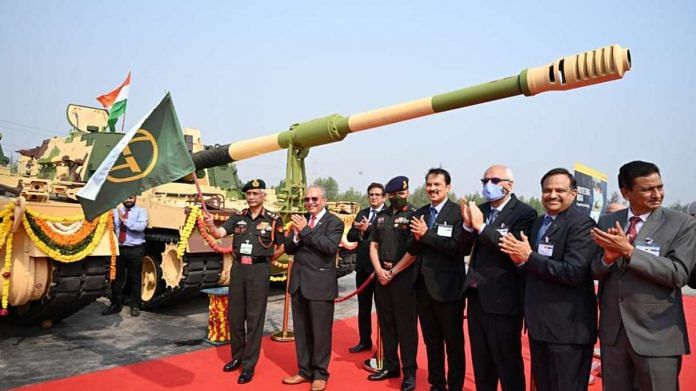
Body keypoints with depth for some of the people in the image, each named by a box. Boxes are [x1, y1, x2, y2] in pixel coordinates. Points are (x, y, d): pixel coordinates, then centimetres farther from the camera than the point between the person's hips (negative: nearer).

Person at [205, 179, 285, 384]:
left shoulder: (273, 220, -5)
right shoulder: (238, 217, 5)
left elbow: (282, 247, 3)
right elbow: (219, 233, -8)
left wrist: (265, 260, 5)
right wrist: (211, 226, -28)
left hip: (259, 270, -4)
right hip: (238, 268, 4)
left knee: (255, 318, 2)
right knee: (234, 315, 13)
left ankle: (249, 365, 13)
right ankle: (237, 357, 32)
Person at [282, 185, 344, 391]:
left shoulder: (334, 222, -6)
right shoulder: (301, 220, 11)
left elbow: (330, 246, -21)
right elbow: (288, 249, 8)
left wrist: (305, 231, -20)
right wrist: (296, 235, -12)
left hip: (320, 284, -6)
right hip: (298, 283, 6)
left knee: (320, 331, 5)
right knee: (301, 331, 15)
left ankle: (320, 374, 22)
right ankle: (305, 370, 31)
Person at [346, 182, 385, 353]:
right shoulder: (361, 214, 11)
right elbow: (350, 236, 4)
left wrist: (368, 228, -21)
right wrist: (360, 231, -15)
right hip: (362, 266, 6)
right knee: (363, 306, 15)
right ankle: (364, 341, 29)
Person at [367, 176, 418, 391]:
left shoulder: (414, 214, -6)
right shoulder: (381, 216, 11)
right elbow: (373, 246, 11)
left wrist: (393, 272, -11)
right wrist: (379, 270, -4)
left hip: (404, 276, -5)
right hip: (382, 276, 6)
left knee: (406, 325, 2)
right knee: (386, 323, 13)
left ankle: (409, 371, 15)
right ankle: (390, 366, 27)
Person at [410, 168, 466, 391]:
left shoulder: (458, 212, -10)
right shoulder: (419, 214, 9)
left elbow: (456, 248, -20)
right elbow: (412, 249, 6)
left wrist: (426, 234, -19)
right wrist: (418, 238, -14)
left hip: (447, 287, -6)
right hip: (423, 285, 6)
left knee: (453, 341, 10)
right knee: (431, 340, 19)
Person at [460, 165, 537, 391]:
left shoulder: (524, 213, -13)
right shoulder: (480, 209, 7)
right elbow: (462, 246, 3)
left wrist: (481, 226, -25)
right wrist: (468, 225, -15)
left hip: (502, 299, -6)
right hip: (477, 295, 7)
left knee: (507, 362, 9)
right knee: (480, 360, 21)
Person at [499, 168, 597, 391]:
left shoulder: (581, 223, -13)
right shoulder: (539, 223, 13)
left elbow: (574, 272, -24)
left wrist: (529, 257, -20)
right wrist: (520, 258, -6)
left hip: (567, 326, -8)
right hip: (539, 323, 8)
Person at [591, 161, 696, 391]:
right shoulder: (607, 223, 4)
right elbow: (594, 271, 3)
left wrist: (629, 251, -23)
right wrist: (608, 256, -18)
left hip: (657, 336, -3)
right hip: (612, 331, 4)